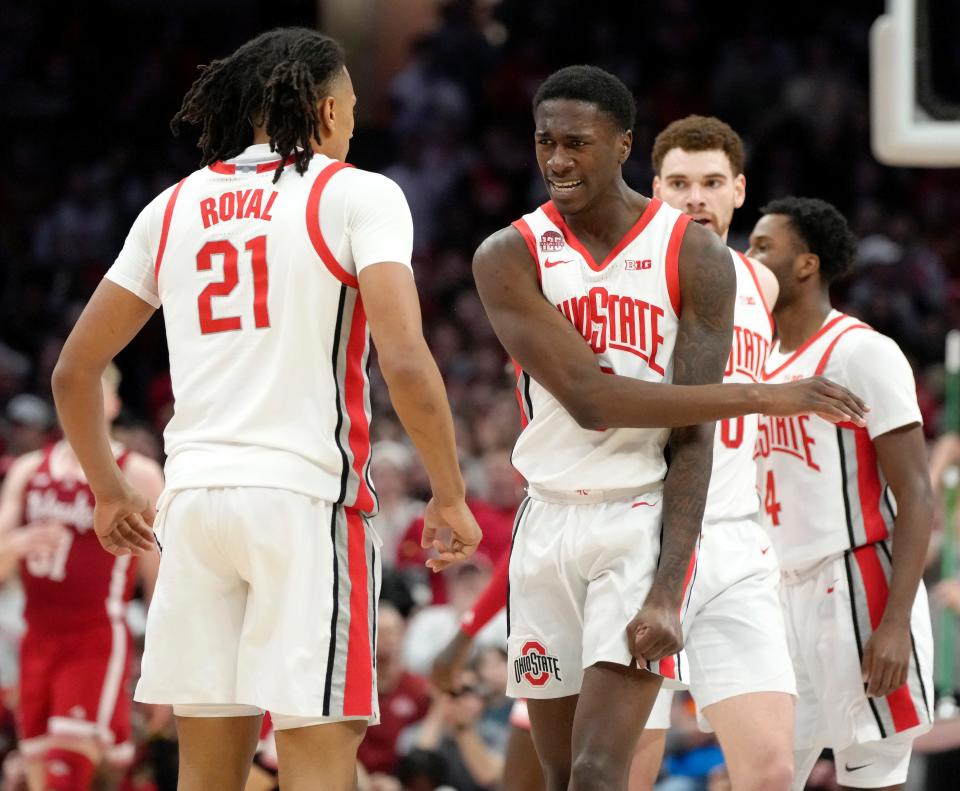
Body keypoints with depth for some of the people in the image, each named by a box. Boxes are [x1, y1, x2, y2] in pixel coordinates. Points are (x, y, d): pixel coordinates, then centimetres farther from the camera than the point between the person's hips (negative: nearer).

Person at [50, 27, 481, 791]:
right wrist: (450, 497, -5)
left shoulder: (173, 207, 13)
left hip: (195, 495, 5)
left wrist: (109, 493, 28)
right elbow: (405, 360, -14)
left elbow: (73, 370, 16)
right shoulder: (356, 195, -2)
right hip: (308, 497, -5)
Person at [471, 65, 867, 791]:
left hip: (644, 521, -3)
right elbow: (590, 399, -15)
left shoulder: (694, 256, -5)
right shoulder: (509, 257, -3)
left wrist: (667, 591, -18)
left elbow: (693, 439, -8)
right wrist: (763, 397, -17)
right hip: (550, 523, 3)